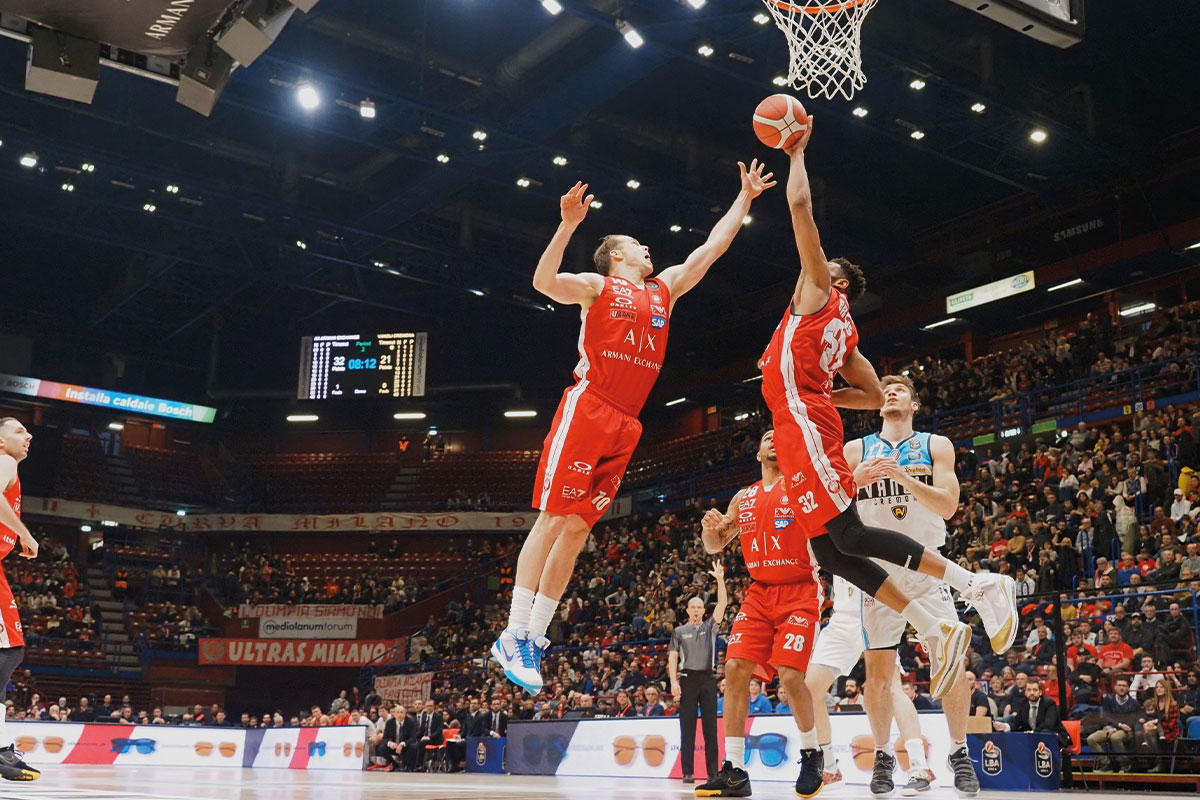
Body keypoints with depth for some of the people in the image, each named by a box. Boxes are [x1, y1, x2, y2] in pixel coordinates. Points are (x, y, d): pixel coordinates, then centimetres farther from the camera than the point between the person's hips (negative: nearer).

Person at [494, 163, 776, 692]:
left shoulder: (665, 290, 24)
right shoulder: (597, 285, 6)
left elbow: (712, 246, 28)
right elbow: (544, 282, -11)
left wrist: (745, 197, 29)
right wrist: (568, 225, -21)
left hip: (625, 425, 6)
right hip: (587, 409, -6)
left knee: (577, 529, 4)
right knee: (552, 519, -10)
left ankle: (533, 640, 6)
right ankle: (513, 635, -7)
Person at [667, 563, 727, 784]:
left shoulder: (710, 626, 11)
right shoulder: (679, 631, 10)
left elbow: (723, 603, -1)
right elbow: (672, 658, 4)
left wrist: (720, 579, -11)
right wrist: (674, 681, -8)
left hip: (707, 678, 1)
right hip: (687, 678, -1)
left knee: (710, 725, 1)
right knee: (687, 726, -2)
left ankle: (713, 771, 4)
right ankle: (687, 772, -1)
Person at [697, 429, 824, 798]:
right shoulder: (744, 498, 15)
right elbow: (715, 547, 19)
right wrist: (710, 528, -2)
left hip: (799, 593, -4)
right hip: (759, 593, 5)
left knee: (791, 674, -16)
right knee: (735, 668, -9)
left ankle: (812, 754, 9)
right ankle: (734, 770, -3)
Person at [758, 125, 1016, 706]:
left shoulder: (820, 294, 7)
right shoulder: (842, 331, 28)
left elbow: (799, 205, 0)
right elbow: (874, 397, 29)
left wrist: (796, 153, 14)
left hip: (803, 422, -9)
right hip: (801, 427, 9)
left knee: (847, 536, -17)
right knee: (829, 551, 3)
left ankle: (978, 585, -18)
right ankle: (936, 632, 0)